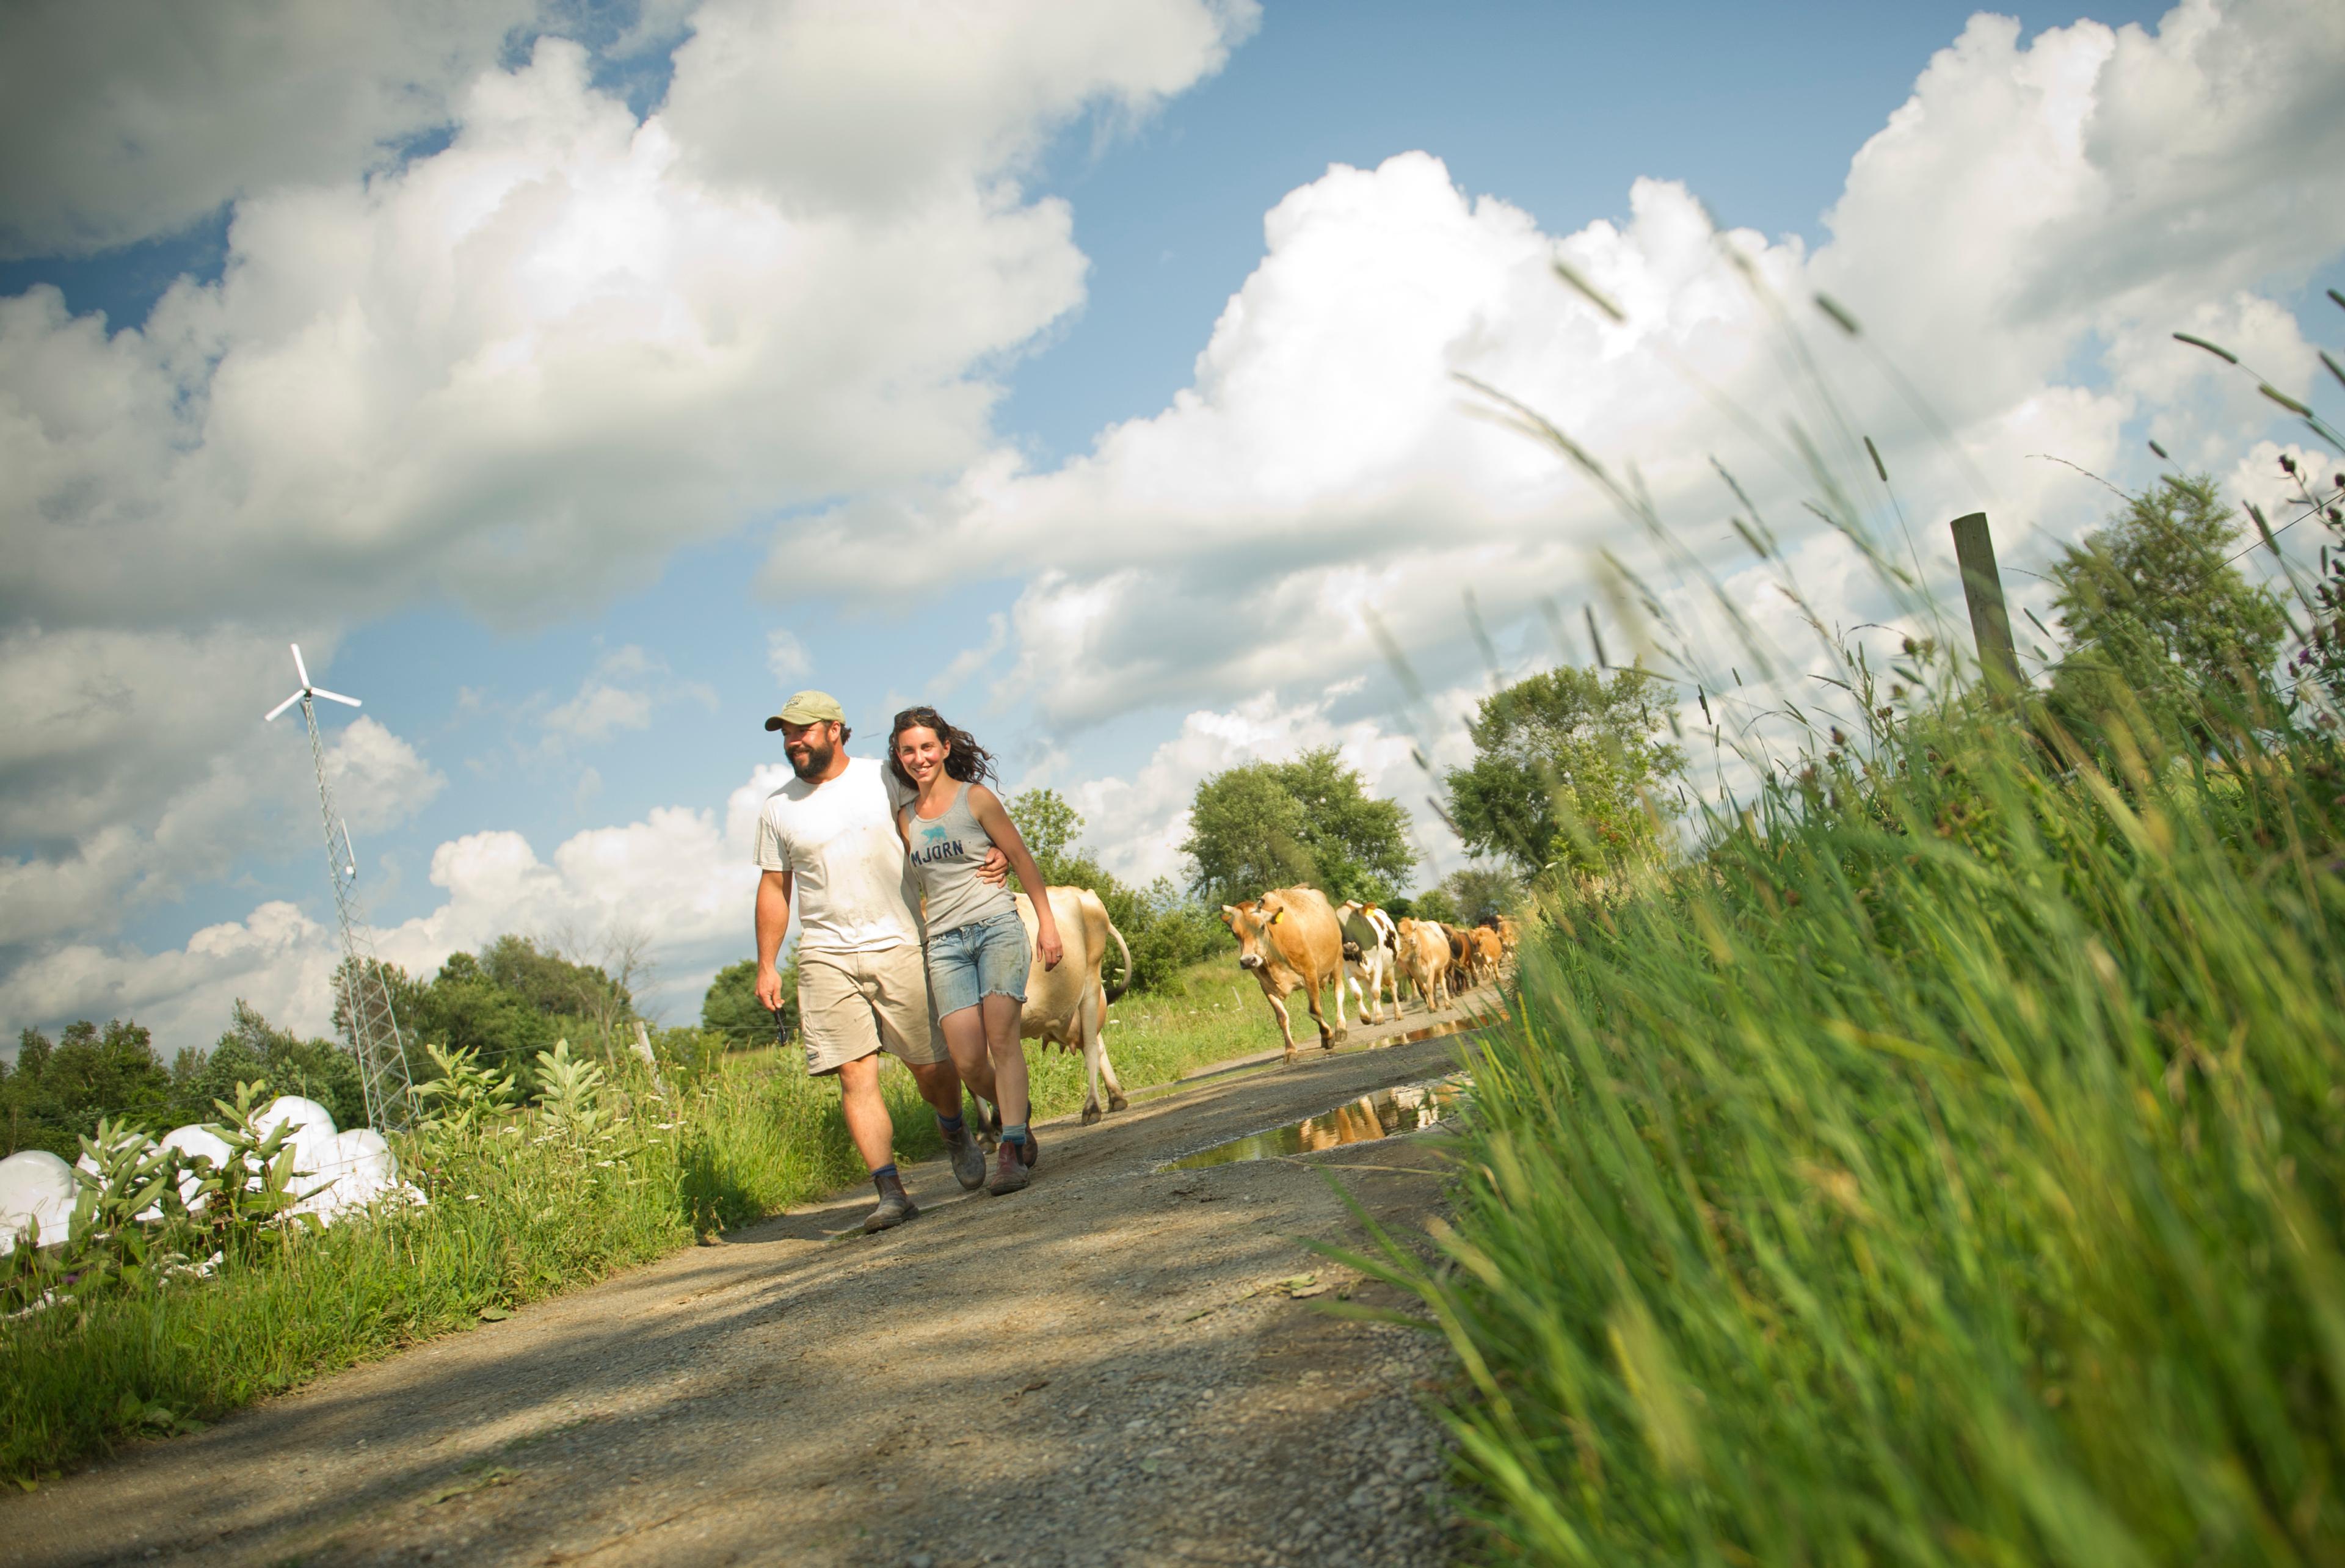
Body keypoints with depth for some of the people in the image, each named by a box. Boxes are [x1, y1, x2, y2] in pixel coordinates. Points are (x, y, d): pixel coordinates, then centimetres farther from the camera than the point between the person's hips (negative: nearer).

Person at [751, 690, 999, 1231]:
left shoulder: (886, 780, 2)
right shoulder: (779, 809, 9)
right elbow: (774, 889, 13)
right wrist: (766, 966, 9)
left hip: (900, 946, -1)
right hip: (827, 957, 1)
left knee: (930, 1064, 3)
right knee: (855, 1074, -9)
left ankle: (955, 1131, 36)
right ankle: (891, 1191, -7)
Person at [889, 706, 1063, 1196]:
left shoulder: (976, 798, 1)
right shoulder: (904, 817, 12)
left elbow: (1021, 859, 4)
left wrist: (1047, 923, 1)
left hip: (997, 927, -3)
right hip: (945, 943, 3)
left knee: (1002, 1035, -18)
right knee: (967, 1059, -8)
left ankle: (1010, 1152, -19)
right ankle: (1015, 1116, 20)